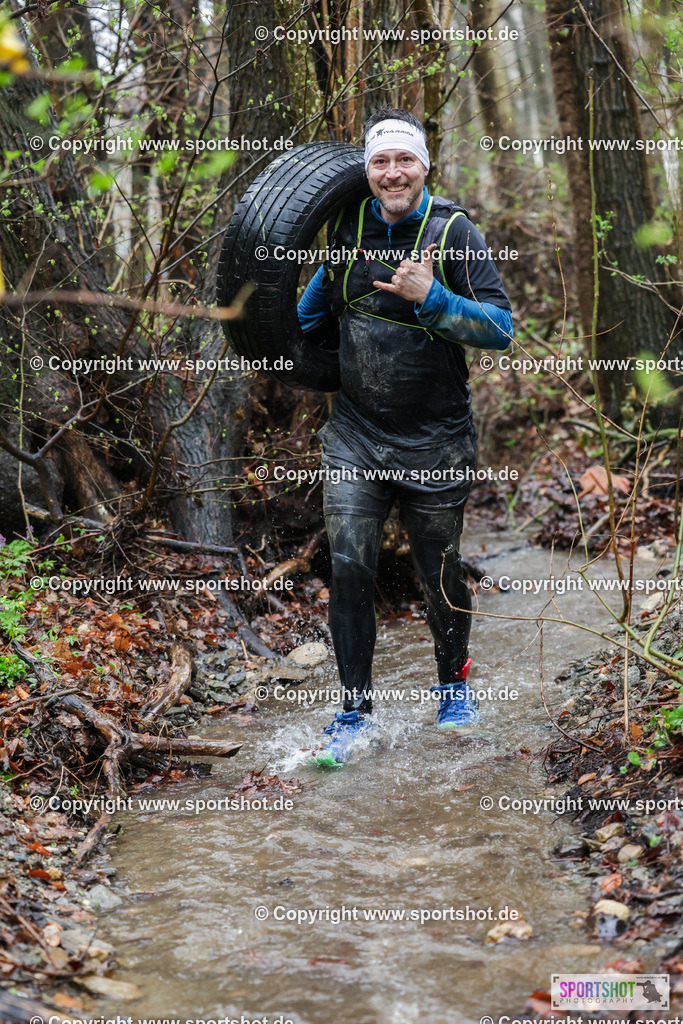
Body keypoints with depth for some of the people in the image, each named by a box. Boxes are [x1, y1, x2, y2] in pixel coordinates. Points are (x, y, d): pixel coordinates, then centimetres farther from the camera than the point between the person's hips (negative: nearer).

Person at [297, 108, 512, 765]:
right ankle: (354, 710, 7)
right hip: (355, 434, 3)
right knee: (349, 568, -5)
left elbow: (500, 328, -16)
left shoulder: (453, 232, -10)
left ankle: (454, 685, 36)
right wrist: (293, 326, 18)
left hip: (434, 440, -2)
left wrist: (431, 298, -26)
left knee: (439, 573, 11)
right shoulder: (350, 224, 0)